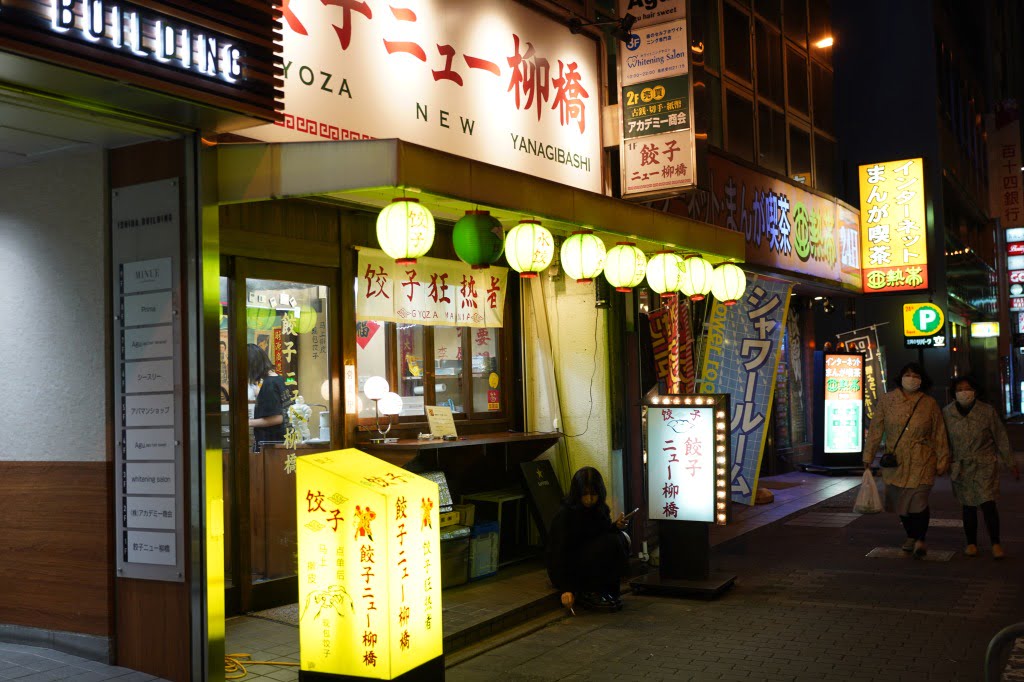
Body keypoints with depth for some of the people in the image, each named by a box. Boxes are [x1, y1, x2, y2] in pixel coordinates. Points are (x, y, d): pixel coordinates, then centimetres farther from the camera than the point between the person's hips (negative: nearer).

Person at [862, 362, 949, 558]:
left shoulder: (930, 404, 1)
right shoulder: (886, 401, 1)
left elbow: (939, 435, 5)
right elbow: (875, 430, 3)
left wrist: (942, 461, 4)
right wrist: (868, 456, 1)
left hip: (922, 462, -2)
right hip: (894, 461, 2)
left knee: (918, 501, -13)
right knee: (901, 502, 12)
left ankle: (920, 540, 3)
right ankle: (911, 536, 33)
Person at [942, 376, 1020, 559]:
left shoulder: (988, 411, -7)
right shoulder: (947, 413, -3)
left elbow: (1000, 438, 0)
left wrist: (1011, 463, 3)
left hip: (985, 466, -2)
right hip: (961, 467, 2)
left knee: (988, 504, -10)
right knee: (968, 507, 9)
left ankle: (995, 544, 2)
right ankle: (971, 543, 21)